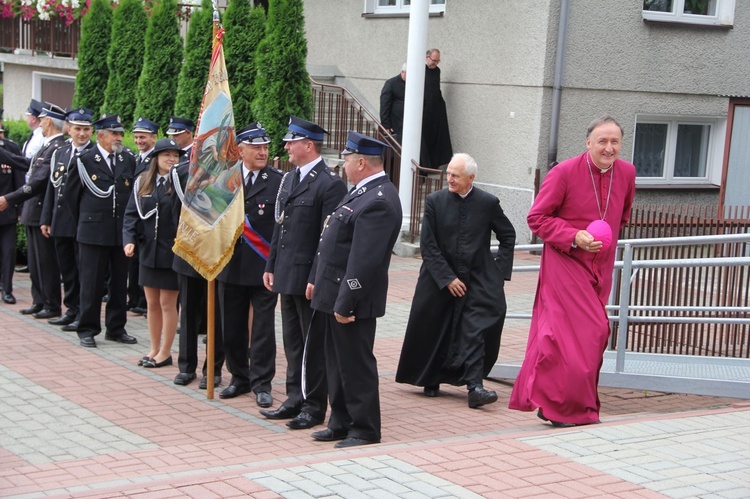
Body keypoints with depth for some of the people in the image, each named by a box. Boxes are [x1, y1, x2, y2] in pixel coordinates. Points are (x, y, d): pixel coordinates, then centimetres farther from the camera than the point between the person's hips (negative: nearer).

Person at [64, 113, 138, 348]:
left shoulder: (129, 160, 8)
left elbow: (135, 192, 16)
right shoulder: (85, 160, -3)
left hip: (122, 231, 4)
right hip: (94, 232, -3)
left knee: (120, 282, 8)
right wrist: (83, 219, 9)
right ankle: (88, 329, 9)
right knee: (92, 282, 0)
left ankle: (116, 328, 18)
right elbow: (70, 193, 6)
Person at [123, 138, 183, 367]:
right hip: (148, 251, 5)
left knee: (167, 303, 3)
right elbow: (131, 214, 5)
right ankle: (154, 349, 24)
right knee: (152, 303, 13)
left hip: (171, 252, -4)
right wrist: (129, 240, -8)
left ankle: (165, 352, 14)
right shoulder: (142, 182, 5)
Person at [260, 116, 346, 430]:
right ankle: (296, 400, 23)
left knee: (313, 344, 1)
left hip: (310, 278, -8)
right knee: (292, 342, 14)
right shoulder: (289, 179, 15)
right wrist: (271, 266, 16)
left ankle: (315, 406, 10)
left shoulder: (330, 184, -13)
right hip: (287, 276, 8)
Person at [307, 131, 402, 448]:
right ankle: (341, 423, 28)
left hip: (351, 298, -10)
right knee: (337, 363, 17)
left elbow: (364, 259, -25)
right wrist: (317, 279, 20)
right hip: (334, 294, 10)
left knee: (356, 366, -1)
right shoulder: (363, 192, 13)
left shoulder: (379, 202, -21)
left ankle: (365, 430, 10)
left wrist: (345, 302, -24)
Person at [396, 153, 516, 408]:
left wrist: (501, 270, 4)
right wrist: (447, 278, -10)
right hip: (440, 279, 1)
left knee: (476, 331, -13)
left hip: (477, 281, -1)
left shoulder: (488, 203, -3)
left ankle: (475, 386, -15)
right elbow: (427, 246, -5)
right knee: (432, 332, 9)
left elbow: (508, 235, 12)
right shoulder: (435, 201, -4)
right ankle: (431, 381, 28)